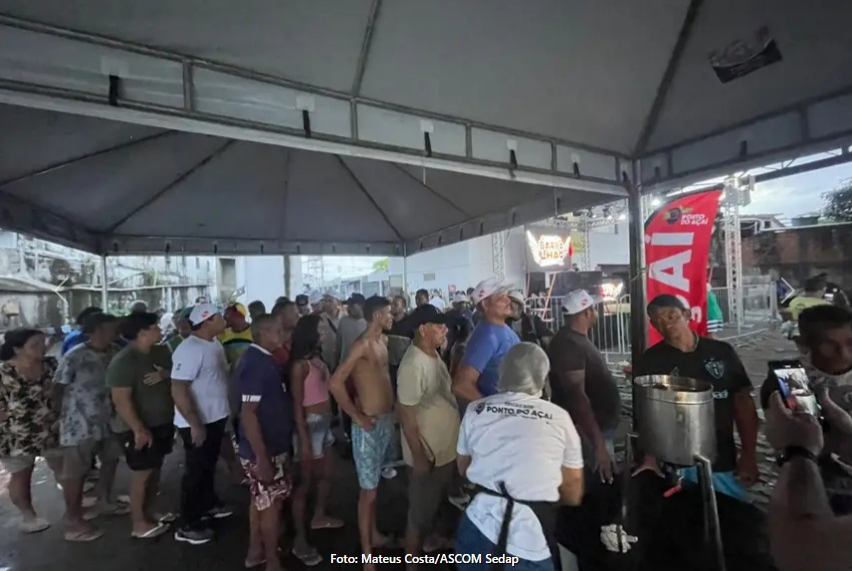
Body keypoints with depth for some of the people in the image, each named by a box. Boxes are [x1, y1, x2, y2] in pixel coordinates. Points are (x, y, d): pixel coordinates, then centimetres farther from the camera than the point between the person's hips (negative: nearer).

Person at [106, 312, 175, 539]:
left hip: (161, 423, 8)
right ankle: (139, 524, 18)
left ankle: (149, 511, 35)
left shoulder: (160, 352, 3)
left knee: (155, 469, 18)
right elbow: (121, 399, -24)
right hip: (137, 428, -7)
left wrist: (165, 375, -12)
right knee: (142, 474, 3)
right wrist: (139, 429, -26)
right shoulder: (123, 361, -20)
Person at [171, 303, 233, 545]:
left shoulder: (215, 343, 4)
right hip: (198, 423, -8)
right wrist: (195, 425, -26)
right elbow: (178, 390, -27)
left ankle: (208, 504, 43)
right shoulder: (190, 349, -24)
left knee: (208, 466, 24)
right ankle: (188, 526, 22)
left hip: (216, 417, 8)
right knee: (195, 471, 6)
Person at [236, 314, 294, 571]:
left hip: (271, 445, 9)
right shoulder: (256, 363, -25)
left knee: (260, 500, 22)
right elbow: (248, 413, -27)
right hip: (264, 449, -9)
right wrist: (261, 458, -25)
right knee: (272, 503, 6)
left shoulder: (262, 359, 5)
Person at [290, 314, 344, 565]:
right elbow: (297, 404, -17)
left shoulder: (318, 359, 5)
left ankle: (319, 517, 45)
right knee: (306, 480, 3)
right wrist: (304, 439, -17)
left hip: (325, 421, 9)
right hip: (311, 423, -9)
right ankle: (299, 540, 17)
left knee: (327, 471, 23)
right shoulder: (300, 365, -17)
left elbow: (325, 391, 7)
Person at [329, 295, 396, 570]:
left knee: (375, 484, 23)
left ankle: (374, 534, 41)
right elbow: (335, 383, -27)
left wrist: (391, 407, 11)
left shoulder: (382, 340, 6)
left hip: (386, 419, 8)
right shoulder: (363, 344, -20)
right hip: (369, 424, -8)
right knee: (368, 490, 4)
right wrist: (357, 416, -19)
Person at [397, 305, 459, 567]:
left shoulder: (435, 354, 0)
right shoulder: (413, 365, -28)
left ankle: (429, 539, 52)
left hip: (445, 447, 9)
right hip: (427, 453, -8)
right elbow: (406, 415, -24)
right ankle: (412, 562, 31)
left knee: (435, 502, 29)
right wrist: (419, 456, -20)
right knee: (420, 510, 11)